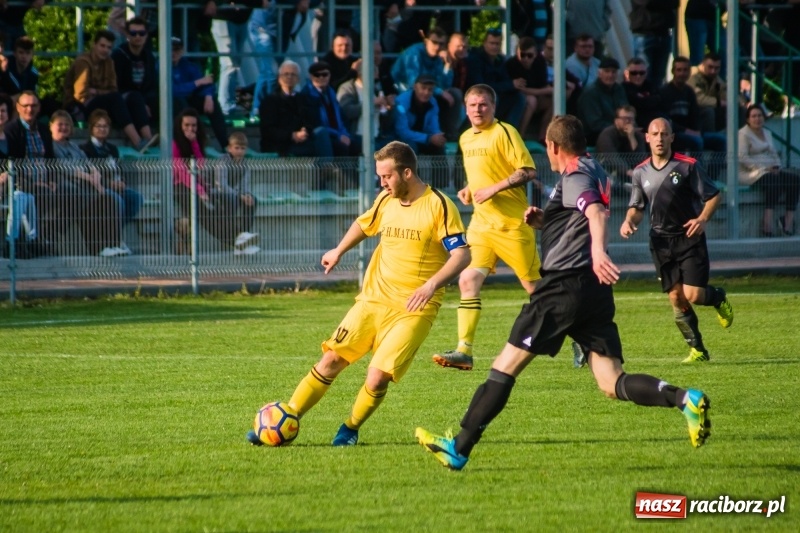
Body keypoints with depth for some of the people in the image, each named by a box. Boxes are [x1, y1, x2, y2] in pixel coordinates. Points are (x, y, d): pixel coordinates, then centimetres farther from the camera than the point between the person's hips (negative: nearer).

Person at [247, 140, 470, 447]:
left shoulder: (438, 206, -11)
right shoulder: (386, 201, 8)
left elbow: (461, 255, -16)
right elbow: (364, 225, 31)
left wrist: (432, 284, -29)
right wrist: (339, 252, 30)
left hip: (413, 309, -5)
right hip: (374, 300, 5)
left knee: (377, 378, -16)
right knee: (331, 360, -4)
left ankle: (350, 430, 10)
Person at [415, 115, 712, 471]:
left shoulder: (573, 177, -6)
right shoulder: (594, 172, 22)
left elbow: (596, 212, -27)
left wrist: (597, 250, -45)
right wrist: (544, 221, 21)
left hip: (564, 286, -8)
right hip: (595, 293, 8)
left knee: (505, 366, -1)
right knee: (612, 384, 0)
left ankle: (459, 449, 1)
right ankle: (683, 399, -23)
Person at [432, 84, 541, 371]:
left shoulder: (504, 133, -10)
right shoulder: (466, 138, 13)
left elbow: (528, 171, -15)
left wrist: (494, 188, -21)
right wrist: (468, 190, 10)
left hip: (511, 222, -7)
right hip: (481, 223, 7)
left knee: (534, 285, 0)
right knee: (468, 280, -6)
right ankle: (464, 350, -7)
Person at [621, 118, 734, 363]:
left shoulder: (688, 166, -7)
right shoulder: (640, 172, 6)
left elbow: (713, 195, -2)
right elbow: (637, 207, 16)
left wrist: (702, 219, -18)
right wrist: (629, 221, -7)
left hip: (689, 238, -3)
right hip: (661, 241, 4)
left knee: (693, 295, -13)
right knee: (676, 299, -1)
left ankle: (718, 297, 22)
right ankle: (697, 349, 10)